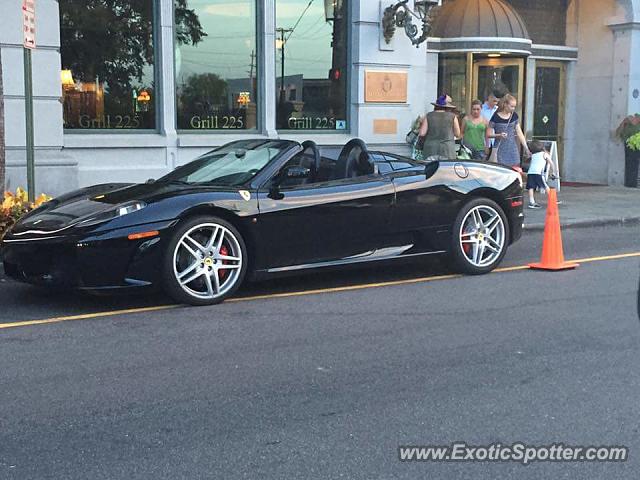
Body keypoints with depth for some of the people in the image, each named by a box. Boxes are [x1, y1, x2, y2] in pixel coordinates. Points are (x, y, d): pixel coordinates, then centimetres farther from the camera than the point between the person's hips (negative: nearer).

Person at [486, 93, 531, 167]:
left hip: (513, 150, 4)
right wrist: (499, 135, -20)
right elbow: (488, 134, -3)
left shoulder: (514, 116, 7)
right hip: (500, 150, -4)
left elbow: (519, 133, 10)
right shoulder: (496, 117, -8)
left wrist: (526, 148, 4)